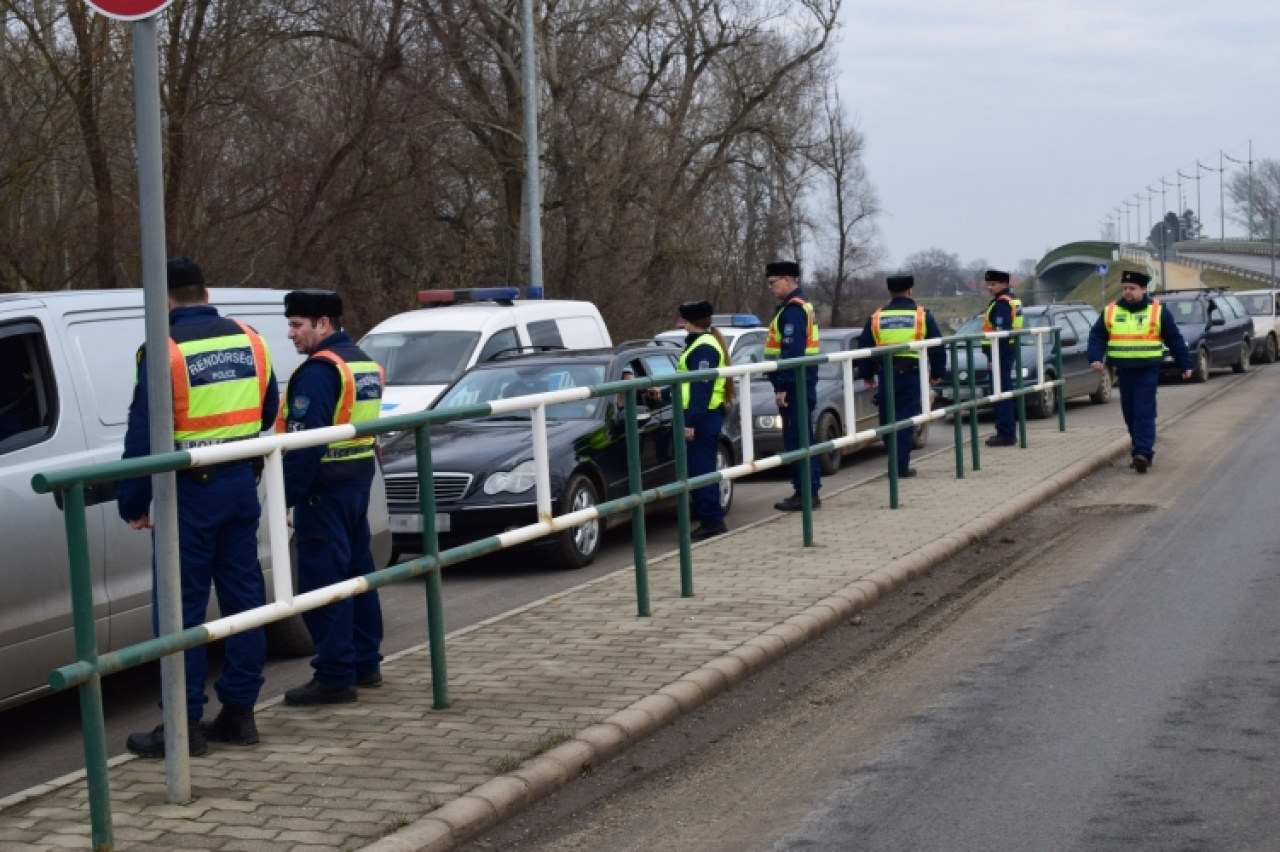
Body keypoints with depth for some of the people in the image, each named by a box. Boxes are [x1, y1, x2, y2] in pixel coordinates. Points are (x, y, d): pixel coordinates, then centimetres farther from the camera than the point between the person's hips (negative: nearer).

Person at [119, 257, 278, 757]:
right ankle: (239, 713, 17)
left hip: (191, 490, -6)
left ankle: (185, 724, 2)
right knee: (243, 596, 11)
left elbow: (143, 435, -11)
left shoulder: (166, 350, -12)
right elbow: (267, 416, 15)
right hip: (240, 484, 6)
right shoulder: (249, 342, 6)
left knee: (181, 606, 0)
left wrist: (132, 502, -3)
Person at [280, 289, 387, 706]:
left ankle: (335, 677, -5)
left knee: (323, 581, -6)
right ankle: (365, 663, 24)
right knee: (357, 572, 16)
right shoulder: (364, 363, 15)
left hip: (325, 489, -10)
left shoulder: (320, 370, -16)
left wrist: (287, 494, -19)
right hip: (359, 480, 10)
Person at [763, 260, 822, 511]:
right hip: (802, 381, 11)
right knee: (802, 438, 13)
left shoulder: (792, 309, -15)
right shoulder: (801, 306, 18)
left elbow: (791, 352, -23)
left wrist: (782, 386, -24)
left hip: (794, 384, -11)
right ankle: (809, 491, 18)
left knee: (796, 439, -8)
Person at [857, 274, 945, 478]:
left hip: (886, 375, 2)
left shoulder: (876, 317, 8)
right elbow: (937, 346, 4)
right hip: (912, 374, -2)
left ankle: (895, 460, 17)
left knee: (887, 418, 13)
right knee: (906, 418, 0)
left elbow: (864, 347, 10)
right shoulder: (922, 316, 2)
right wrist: (936, 373, 13)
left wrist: (866, 375, 19)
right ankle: (901, 464, -4)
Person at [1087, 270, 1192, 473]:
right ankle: (1141, 452, 19)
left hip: (1147, 371, -4)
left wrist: (1185, 364, 4)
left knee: (1144, 413, -11)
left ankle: (1143, 453, -17)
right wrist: (1095, 357, -10)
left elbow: (1175, 339, 4)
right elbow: (1097, 336, 7)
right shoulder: (1110, 311, 7)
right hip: (1124, 371, 4)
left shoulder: (1158, 310, 0)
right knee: (1130, 414, 9)